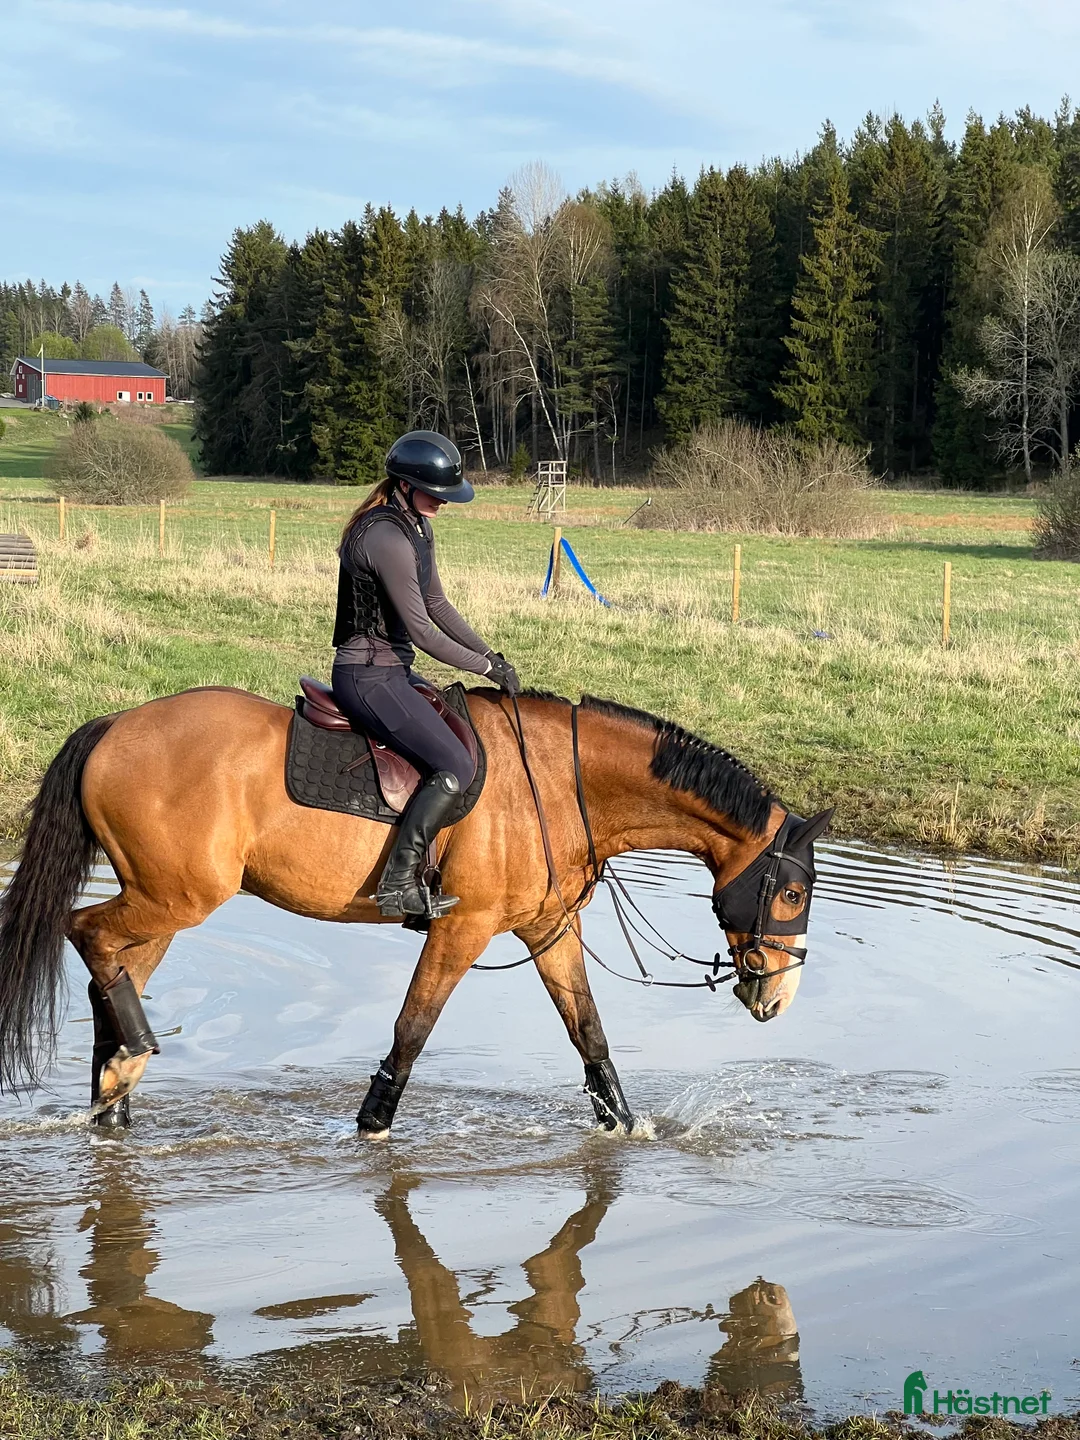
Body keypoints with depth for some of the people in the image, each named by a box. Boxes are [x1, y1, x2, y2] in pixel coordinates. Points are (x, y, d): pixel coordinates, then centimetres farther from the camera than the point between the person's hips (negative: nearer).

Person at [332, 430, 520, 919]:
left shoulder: (417, 527, 10)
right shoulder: (388, 540, -22)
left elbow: (436, 603, 19)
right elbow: (421, 631, -21)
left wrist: (489, 653, 9)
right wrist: (487, 667, -12)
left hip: (390, 670, 11)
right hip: (368, 677, -11)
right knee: (455, 765, -19)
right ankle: (397, 883, -14)